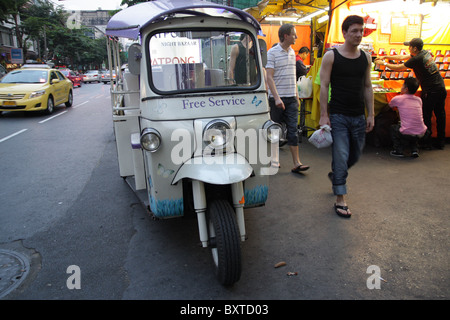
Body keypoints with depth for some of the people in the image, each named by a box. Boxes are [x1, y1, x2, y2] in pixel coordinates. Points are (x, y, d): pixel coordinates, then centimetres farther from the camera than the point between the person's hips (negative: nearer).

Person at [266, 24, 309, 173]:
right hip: (277, 98, -5)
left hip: (291, 98, 5)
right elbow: (269, 77, -13)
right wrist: (277, 98, -21)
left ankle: (296, 163, 0)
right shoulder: (272, 52, -7)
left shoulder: (292, 52, 14)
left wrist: (297, 95, 17)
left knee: (293, 130, 0)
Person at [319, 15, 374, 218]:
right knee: (341, 157, -5)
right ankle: (340, 200, 4)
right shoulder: (331, 56, -4)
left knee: (355, 155, 14)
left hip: (359, 117, 5)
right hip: (338, 116, -5)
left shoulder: (365, 58, 10)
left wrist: (370, 115, 9)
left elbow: (367, 87, 13)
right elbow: (324, 86, -6)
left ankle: (335, 175, 43)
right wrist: (324, 115, -12)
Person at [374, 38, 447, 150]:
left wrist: (384, 63, 6)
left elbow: (398, 68, -8)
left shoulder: (416, 59, -17)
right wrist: (385, 57, 19)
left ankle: (427, 142, 12)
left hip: (430, 91, -9)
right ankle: (441, 142, 22)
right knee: (440, 116, 12)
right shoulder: (425, 52, 10)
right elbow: (402, 57, 17)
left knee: (426, 116, 4)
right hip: (441, 88, 9)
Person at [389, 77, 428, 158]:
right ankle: (414, 149, 22)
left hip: (407, 134, -5)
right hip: (421, 133, 5)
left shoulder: (397, 99, -1)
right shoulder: (419, 100, 11)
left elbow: (390, 105, 21)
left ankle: (398, 150, 14)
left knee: (393, 128, 24)